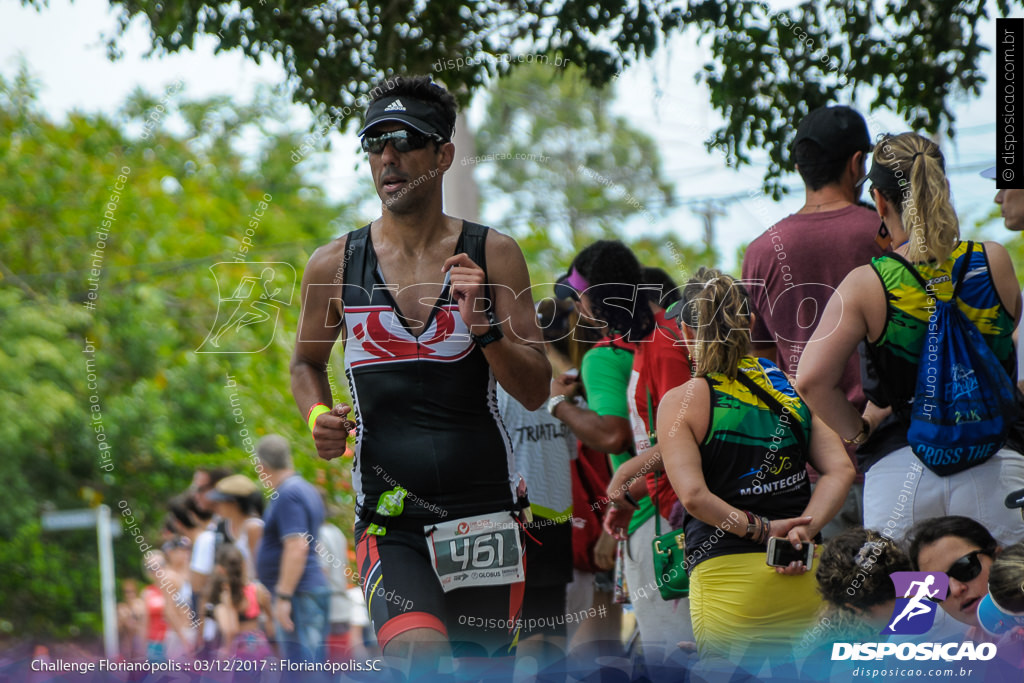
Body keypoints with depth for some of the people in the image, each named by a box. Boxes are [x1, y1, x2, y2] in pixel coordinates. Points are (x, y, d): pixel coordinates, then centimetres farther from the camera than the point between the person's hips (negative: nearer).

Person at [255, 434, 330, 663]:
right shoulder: (306, 490, 17)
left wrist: (283, 596, -23)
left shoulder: (287, 496, -15)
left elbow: (297, 547, -23)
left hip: (298, 593, -10)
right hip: (313, 588, 10)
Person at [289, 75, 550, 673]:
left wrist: (481, 323, -16)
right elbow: (308, 363, 21)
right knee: (419, 653, -28)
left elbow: (536, 392, 0)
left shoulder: (492, 255, 2)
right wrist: (319, 416, 0)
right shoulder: (334, 265, 3)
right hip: (391, 524, -1)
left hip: (485, 512, 1)